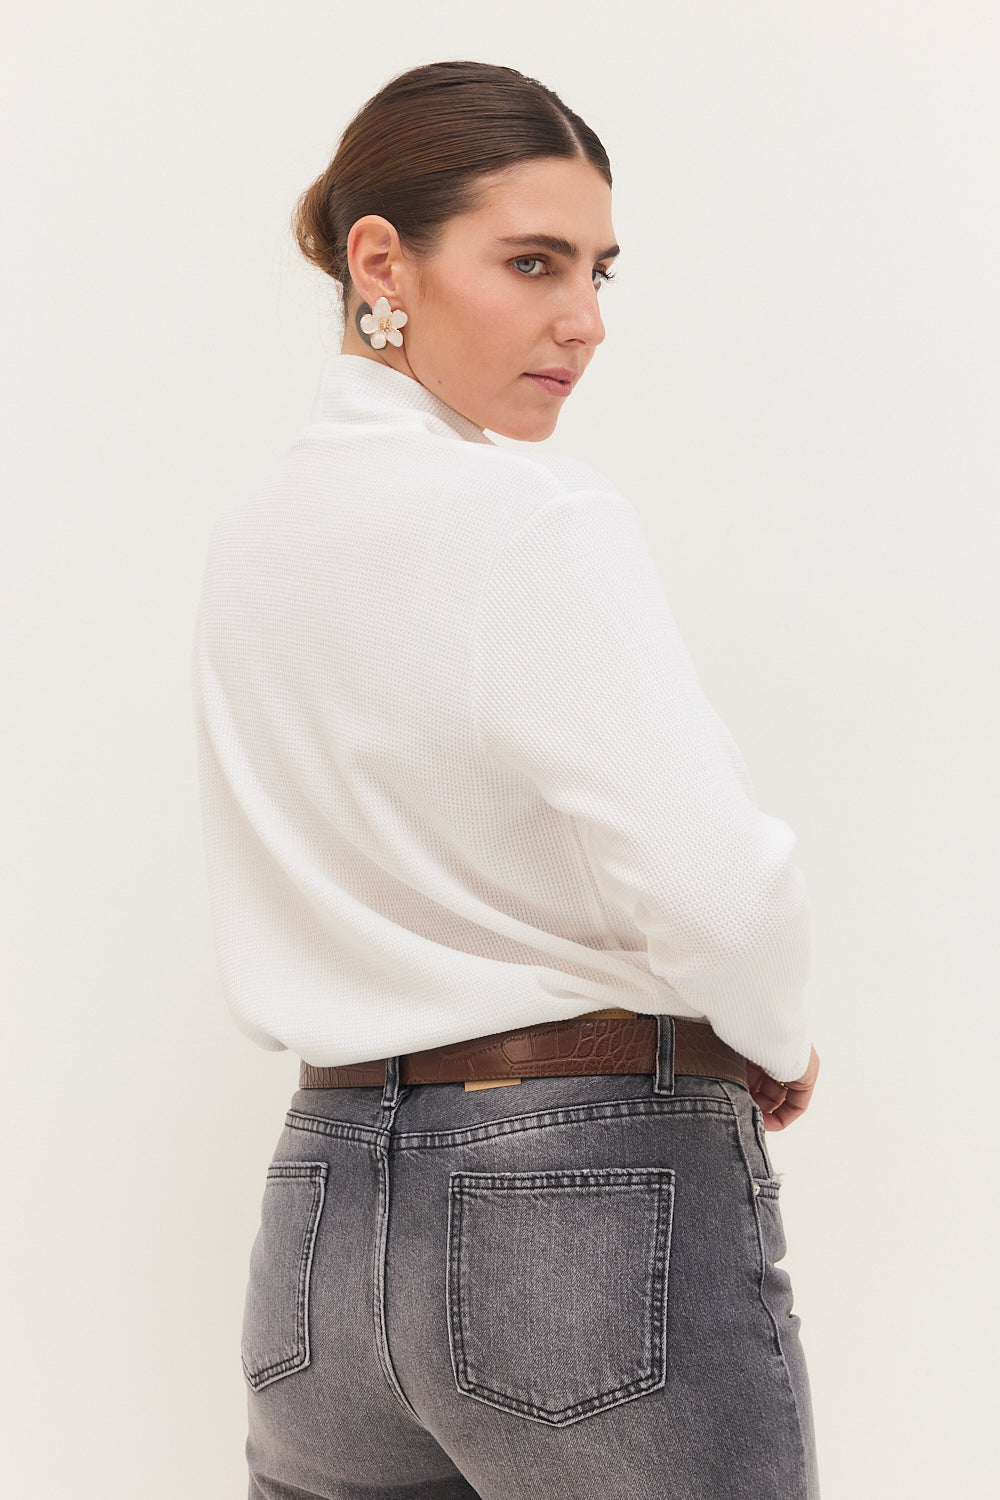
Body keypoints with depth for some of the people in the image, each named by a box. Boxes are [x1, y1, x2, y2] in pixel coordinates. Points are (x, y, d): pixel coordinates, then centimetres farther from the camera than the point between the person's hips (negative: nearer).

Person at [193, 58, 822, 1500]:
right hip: (595, 1205, -7)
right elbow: (712, 885, -24)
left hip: (322, 1204, 8)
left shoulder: (250, 534, 10)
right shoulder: (538, 518, -15)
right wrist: (776, 1042, -6)